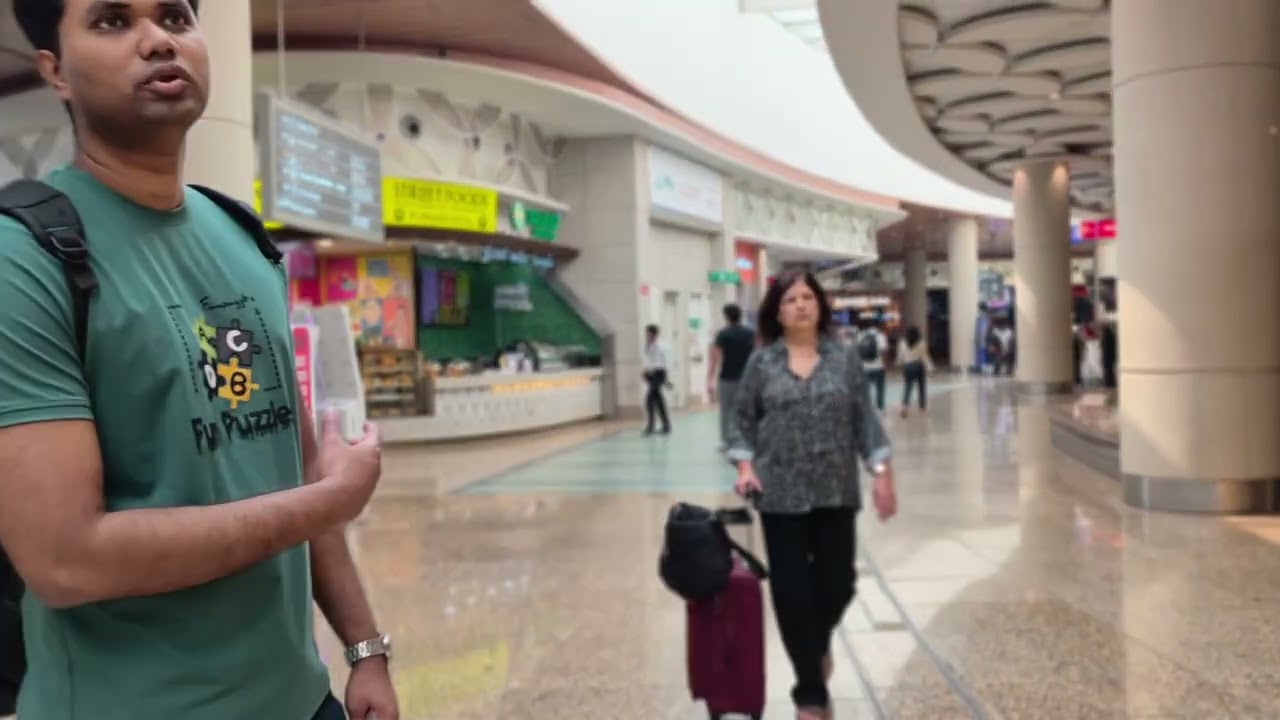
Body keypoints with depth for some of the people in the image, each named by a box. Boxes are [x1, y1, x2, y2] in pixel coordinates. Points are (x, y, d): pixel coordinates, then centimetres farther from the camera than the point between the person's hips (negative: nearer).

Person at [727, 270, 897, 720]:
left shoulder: (845, 359, 3)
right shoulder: (761, 363, 1)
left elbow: (865, 421, 4)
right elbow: (743, 421, 5)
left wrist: (882, 475, -2)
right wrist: (745, 465, -9)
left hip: (835, 492, 1)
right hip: (781, 494, -1)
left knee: (838, 584, 4)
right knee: (791, 590, 2)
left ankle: (820, 644, 41)